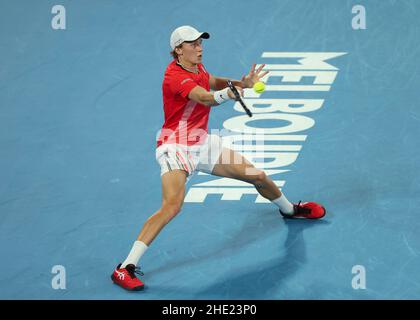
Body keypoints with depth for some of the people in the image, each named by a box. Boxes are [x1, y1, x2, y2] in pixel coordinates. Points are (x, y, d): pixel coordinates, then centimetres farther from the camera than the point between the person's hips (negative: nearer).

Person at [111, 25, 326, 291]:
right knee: (172, 205, -29)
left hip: (203, 144, 8)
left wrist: (240, 83, -1)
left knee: (257, 176, 12)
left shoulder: (196, 67, 4)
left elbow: (214, 83, 20)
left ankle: (289, 209, 45)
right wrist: (229, 92, -59)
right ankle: (125, 268, -25)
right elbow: (207, 99, -38)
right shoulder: (175, 76, -23)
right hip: (176, 148, -8)